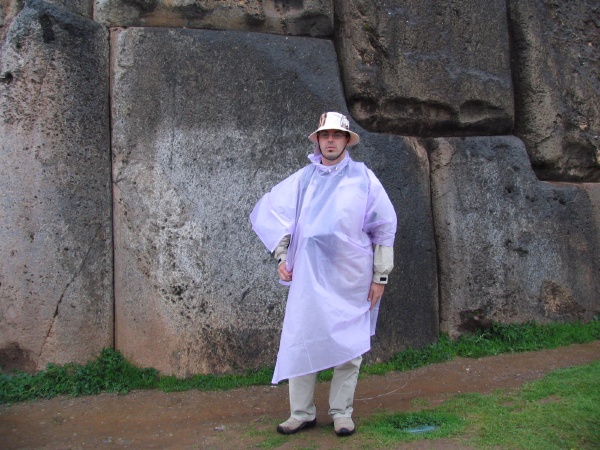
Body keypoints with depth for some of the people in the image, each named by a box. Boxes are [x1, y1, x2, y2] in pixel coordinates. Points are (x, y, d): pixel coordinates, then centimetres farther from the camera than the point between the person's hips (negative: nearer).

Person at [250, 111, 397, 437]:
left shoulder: (364, 179, 0)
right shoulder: (302, 179, 5)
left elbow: (385, 228, 2)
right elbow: (269, 211, 11)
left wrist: (380, 276, -1)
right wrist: (281, 255, 1)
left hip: (350, 279, -1)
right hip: (309, 276, 2)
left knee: (347, 345, 6)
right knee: (300, 342, 2)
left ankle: (341, 412, 19)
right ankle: (301, 412, 15)